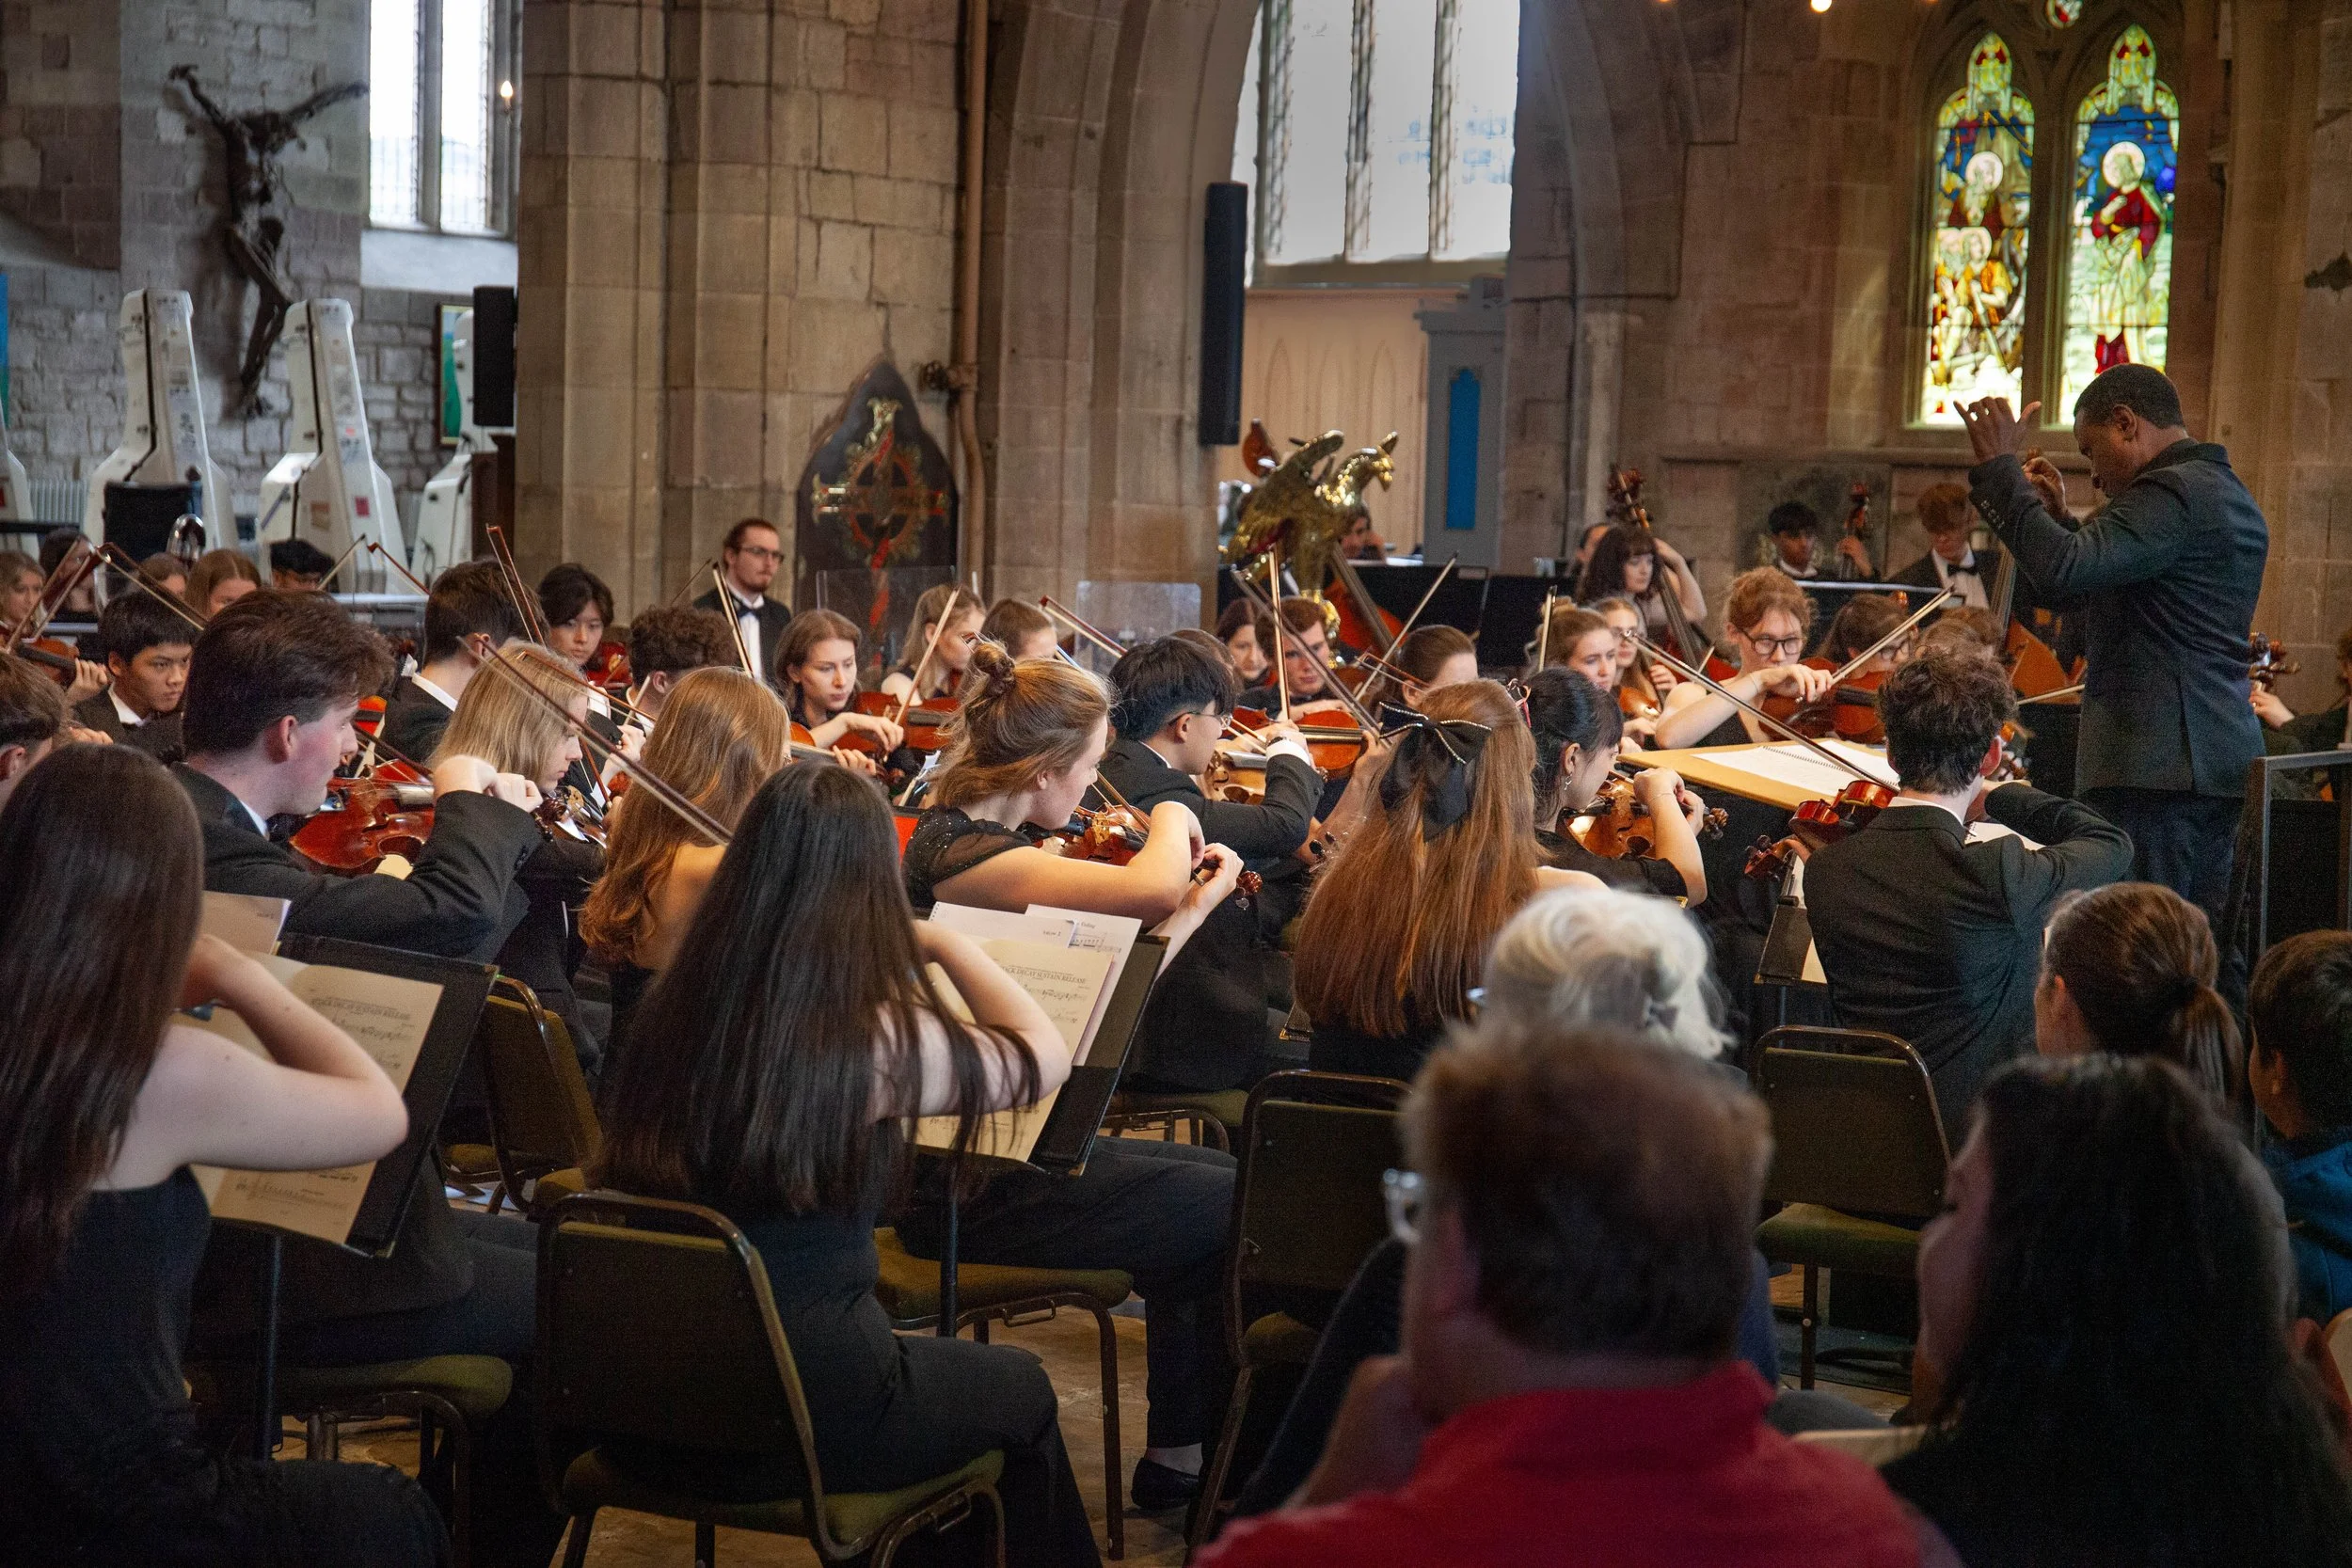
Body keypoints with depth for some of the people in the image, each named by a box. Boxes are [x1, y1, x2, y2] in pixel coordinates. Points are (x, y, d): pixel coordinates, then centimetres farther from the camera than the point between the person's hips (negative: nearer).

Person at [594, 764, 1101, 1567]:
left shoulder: (671, 1009, -5)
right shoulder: (875, 1041, -19)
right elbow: (1043, 1055, -4)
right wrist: (945, 942, 10)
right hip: (804, 1414, -5)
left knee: (929, 1360, 33)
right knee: (1020, 1390, 24)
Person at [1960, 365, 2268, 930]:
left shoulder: (2174, 491, -12)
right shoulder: (2231, 497, 20)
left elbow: (2060, 572, -25)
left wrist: (1997, 466, -16)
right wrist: (2060, 519, 21)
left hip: (2155, 763, -10)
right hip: (2222, 759, 10)